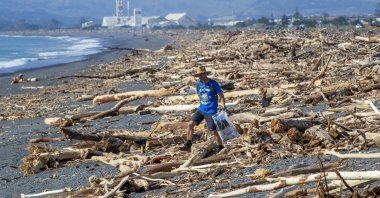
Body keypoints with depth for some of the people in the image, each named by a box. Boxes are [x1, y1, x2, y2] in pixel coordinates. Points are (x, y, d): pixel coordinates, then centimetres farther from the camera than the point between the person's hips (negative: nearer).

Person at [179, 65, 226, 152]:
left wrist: (224, 108, -16)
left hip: (211, 112, -5)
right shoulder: (198, 84, 3)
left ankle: (220, 148, 18)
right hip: (201, 109, 5)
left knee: (213, 131, 0)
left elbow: (221, 96, -7)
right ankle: (188, 146, 2)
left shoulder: (213, 84, -12)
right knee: (190, 124, -5)